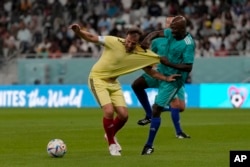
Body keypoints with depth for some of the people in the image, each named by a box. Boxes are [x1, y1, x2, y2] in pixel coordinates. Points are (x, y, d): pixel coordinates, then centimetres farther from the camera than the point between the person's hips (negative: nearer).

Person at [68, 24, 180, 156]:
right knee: (109, 111, -20)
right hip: (98, 78, -5)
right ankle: (112, 144, 1)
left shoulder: (141, 54, -7)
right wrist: (78, 31, -35)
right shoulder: (114, 42, -21)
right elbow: (91, 38, -18)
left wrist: (166, 78, -6)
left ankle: (111, 135, 31)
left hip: (113, 82, 5)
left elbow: (150, 71, 5)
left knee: (123, 115, -1)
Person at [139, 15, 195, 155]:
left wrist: (169, 63, -32)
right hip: (161, 71, 9)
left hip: (173, 79, -9)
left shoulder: (188, 44, -28)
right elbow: (157, 33, 7)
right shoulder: (172, 33, -5)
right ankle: (149, 114, 40)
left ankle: (149, 146, -3)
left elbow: (188, 67, -29)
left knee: (156, 109, -11)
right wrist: (147, 40, -15)